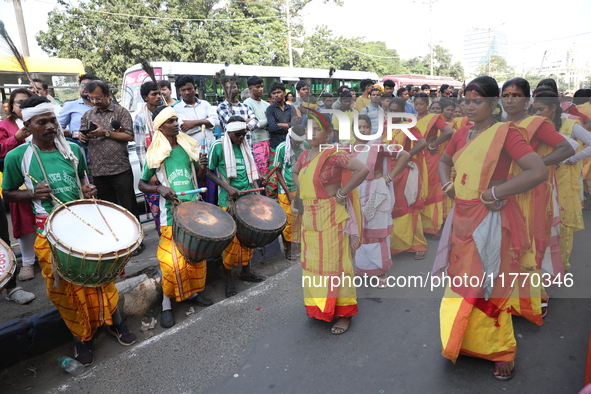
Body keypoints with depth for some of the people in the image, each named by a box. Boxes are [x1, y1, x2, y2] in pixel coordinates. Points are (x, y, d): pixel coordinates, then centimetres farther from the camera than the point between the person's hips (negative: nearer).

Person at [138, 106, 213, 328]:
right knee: (172, 261, -6)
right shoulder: (155, 154, -5)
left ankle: (193, 292, 32)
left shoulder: (188, 147, 6)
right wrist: (159, 189, -16)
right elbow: (142, 185, 3)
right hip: (172, 214, -4)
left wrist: (202, 167, -8)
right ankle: (166, 304, 10)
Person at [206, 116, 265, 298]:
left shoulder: (245, 145, 9)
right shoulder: (218, 146, -7)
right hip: (229, 201, -5)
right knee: (231, 240, -2)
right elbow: (209, 172, -4)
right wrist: (227, 187, -16)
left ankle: (246, 271, 30)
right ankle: (228, 278, 14)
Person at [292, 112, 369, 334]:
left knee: (334, 264, 2)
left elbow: (363, 170, -27)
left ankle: (343, 314, 18)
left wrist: (342, 193, -20)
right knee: (312, 263, 16)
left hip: (331, 218, -8)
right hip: (309, 218, 8)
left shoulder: (334, 154, -16)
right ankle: (318, 307, 34)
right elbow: (294, 172, 28)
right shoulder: (305, 155, 8)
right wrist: (302, 191, 12)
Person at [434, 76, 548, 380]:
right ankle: (465, 340, 36)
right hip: (462, 217, 6)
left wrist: (493, 192, -19)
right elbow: (444, 161, 25)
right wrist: (447, 186, 6)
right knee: (462, 284, 16)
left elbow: (539, 172, -21)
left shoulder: (505, 132, -11)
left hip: (491, 220, -6)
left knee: (489, 287, 5)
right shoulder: (462, 133, 7)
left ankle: (501, 351, 26)